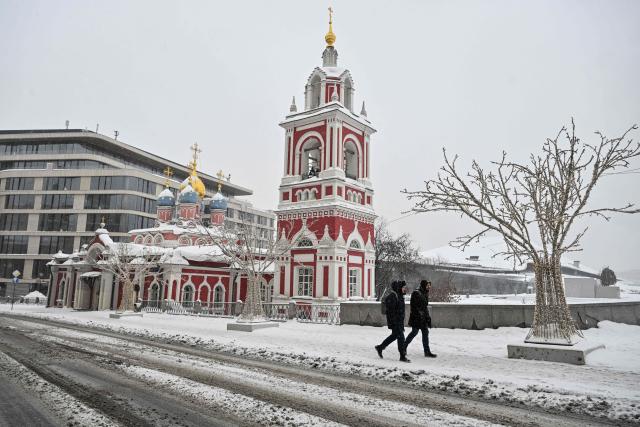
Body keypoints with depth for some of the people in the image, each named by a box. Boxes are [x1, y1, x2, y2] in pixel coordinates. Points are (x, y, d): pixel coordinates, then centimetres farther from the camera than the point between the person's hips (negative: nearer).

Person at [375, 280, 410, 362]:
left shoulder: (400, 296, 12)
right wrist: (391, 323, -23)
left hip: (400, 321, 10)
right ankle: (402, 356, 5)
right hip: (395, 321, -10)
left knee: (394, 335, 18)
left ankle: (380, 347, 31)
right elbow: (390, 310, -22)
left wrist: (402, 321, 23)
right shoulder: (392, 296, -18)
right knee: (401, 337, -5)